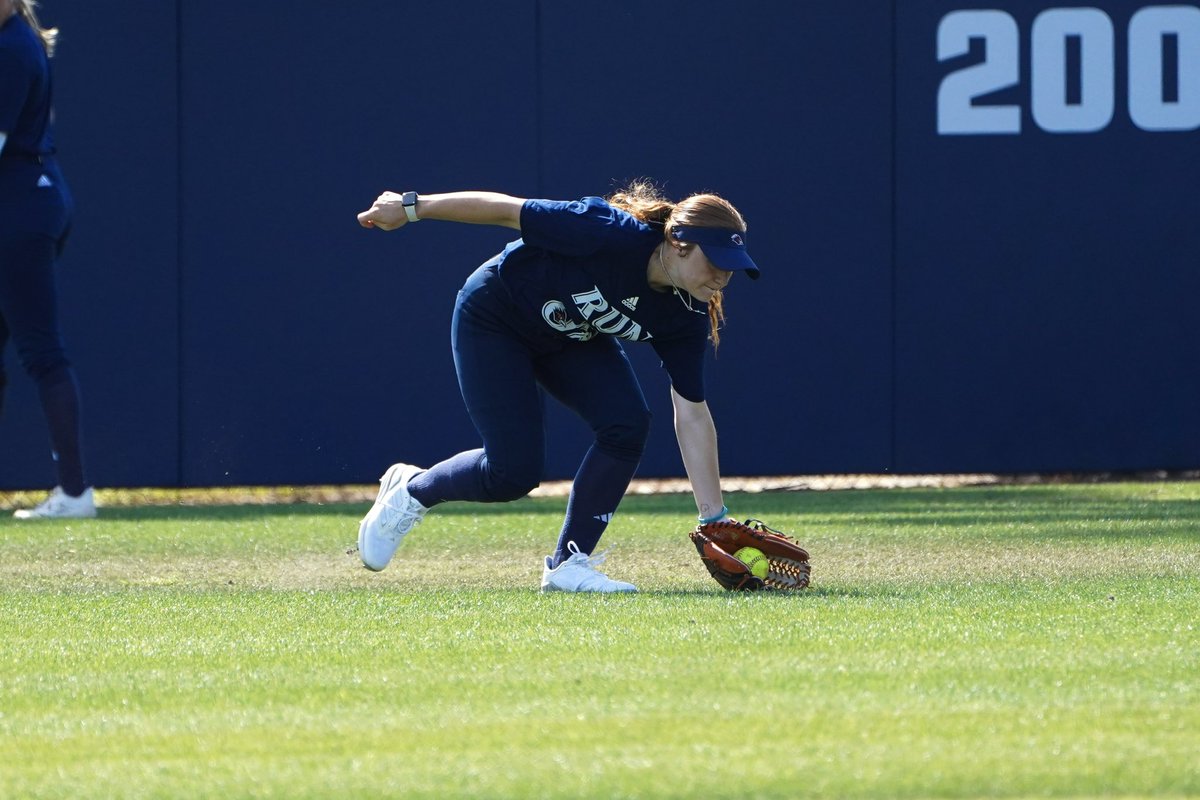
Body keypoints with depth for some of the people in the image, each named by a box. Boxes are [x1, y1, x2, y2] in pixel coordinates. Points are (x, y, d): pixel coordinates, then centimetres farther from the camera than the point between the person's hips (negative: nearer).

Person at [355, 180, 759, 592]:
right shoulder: (611, 234, -37)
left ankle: (568, 564, -5)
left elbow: (692, 415, -14)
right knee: (515, 469, -12)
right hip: (493, 321, -5)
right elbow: (507, 210, -27)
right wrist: (412, 207, -19)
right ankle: (410, 492, 18)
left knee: (627, 424, -19)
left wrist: (714, 517, -19)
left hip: (574, 340, 5)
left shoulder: (687, 315, -19)